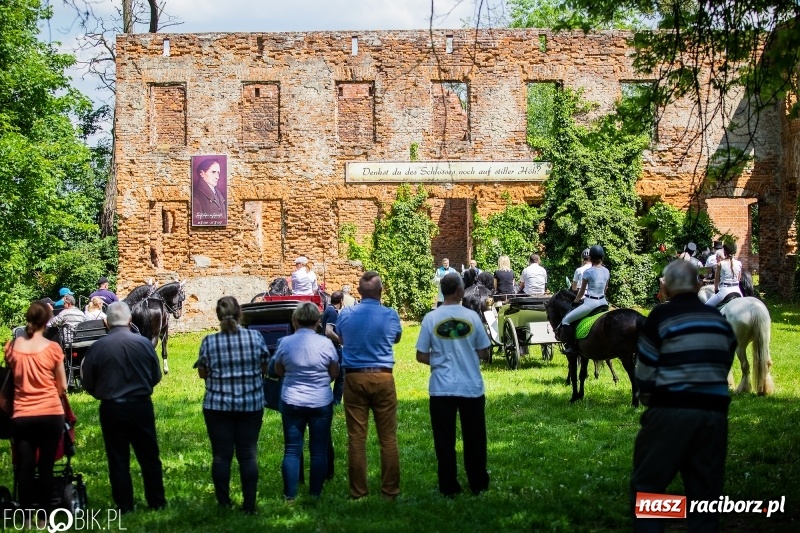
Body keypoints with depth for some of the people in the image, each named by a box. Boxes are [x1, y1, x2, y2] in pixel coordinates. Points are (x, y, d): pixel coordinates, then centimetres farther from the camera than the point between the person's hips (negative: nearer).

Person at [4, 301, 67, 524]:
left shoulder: (12, 347, -2)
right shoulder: (52, 348, -8)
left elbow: (9, 379, 12)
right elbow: (62, 386, 0)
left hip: (21, 415, 2)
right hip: (51, 414, -2)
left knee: (25, 467, 6)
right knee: (46, 467, 4)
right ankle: (44, 517, 7)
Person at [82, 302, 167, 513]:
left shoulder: (97, 347, -10)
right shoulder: (144, 343, -8)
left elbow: (88, 383, -2)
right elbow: (156, 377, 2)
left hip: (111, 409, -1)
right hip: (141, 406, 1)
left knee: (118, 460, 8)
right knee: (149, 457, 13)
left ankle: (125, 506, 11)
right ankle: (157, 502, 18)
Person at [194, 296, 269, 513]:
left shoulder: (209, 342, -8)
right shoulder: (255, 337, -7)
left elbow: (202, 373, 2)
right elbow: (264, 368, 4)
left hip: (218, 405, -1)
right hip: (251, 404, 1)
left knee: (221, 455, 7)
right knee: (248, 454, 7)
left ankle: (223, 503, 12)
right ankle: (249, 503, 8)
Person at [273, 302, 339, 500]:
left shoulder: (285, 343, -7)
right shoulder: (325, 343, -10)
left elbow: (279, 371, 7)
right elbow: (334, 373, 1)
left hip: (292, 403, 1)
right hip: (321, 403, 0)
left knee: (292, 450, 8)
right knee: (319, 450, 9)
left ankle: (290, 494, 8)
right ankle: (315, 493, 13)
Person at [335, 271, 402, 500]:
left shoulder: (345, 315, -2)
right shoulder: (390, 315, -5)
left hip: (354, 378, 1)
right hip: (383, 378, -1)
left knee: (356, 438, 5)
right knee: (388, 438, 5)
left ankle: (358, 491, 8)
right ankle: (390, 490, 7)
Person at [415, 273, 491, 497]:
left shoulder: (431, 318, -5)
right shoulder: (472, 317, -5)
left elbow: (421, 356, -1)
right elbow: (483, 353, 1)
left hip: (441, 388, 0)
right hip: (471, 387, 0)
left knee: (444, 440, 7)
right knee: (474, 439, 12)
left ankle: (449, 487, 11)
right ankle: (478, 484, 19)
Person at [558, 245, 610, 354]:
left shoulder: (587, 272, -13)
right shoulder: (606, 271, 3)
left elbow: (582, 292, -4)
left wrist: (576, 300, 14)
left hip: (590, 303, -7)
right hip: (603, 302, 7)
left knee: (566, 320, 4)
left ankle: (571, 346, 2)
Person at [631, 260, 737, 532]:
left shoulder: (662, 316, -2)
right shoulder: (720, 319, 13)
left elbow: (645, 371, -2)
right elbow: (723, 367, 13)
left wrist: (648, 399, 15)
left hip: (671, 411, -5)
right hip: (715, 413, 5)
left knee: (647, 485, 5)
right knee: (705, 490, 11)